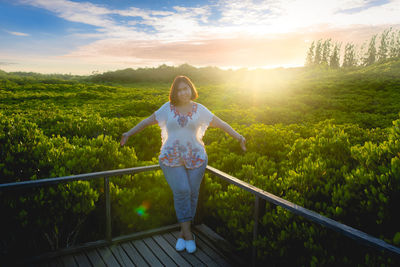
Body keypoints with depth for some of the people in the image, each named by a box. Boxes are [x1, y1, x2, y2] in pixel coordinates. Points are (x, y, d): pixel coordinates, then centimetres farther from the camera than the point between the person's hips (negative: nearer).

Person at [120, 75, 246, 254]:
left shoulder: (199, 110, 2)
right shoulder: (168, 108, 3)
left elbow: (221, 124, 2)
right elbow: (148, 121, 6)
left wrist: (238, 136, -7)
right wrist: (129, 133, -2)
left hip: (195, 158, 1)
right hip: (172, 158, -1)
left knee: (192, 194, 0)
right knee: (181, 191, -15)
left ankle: (183, 233, 17)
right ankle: (187, 233, 1)